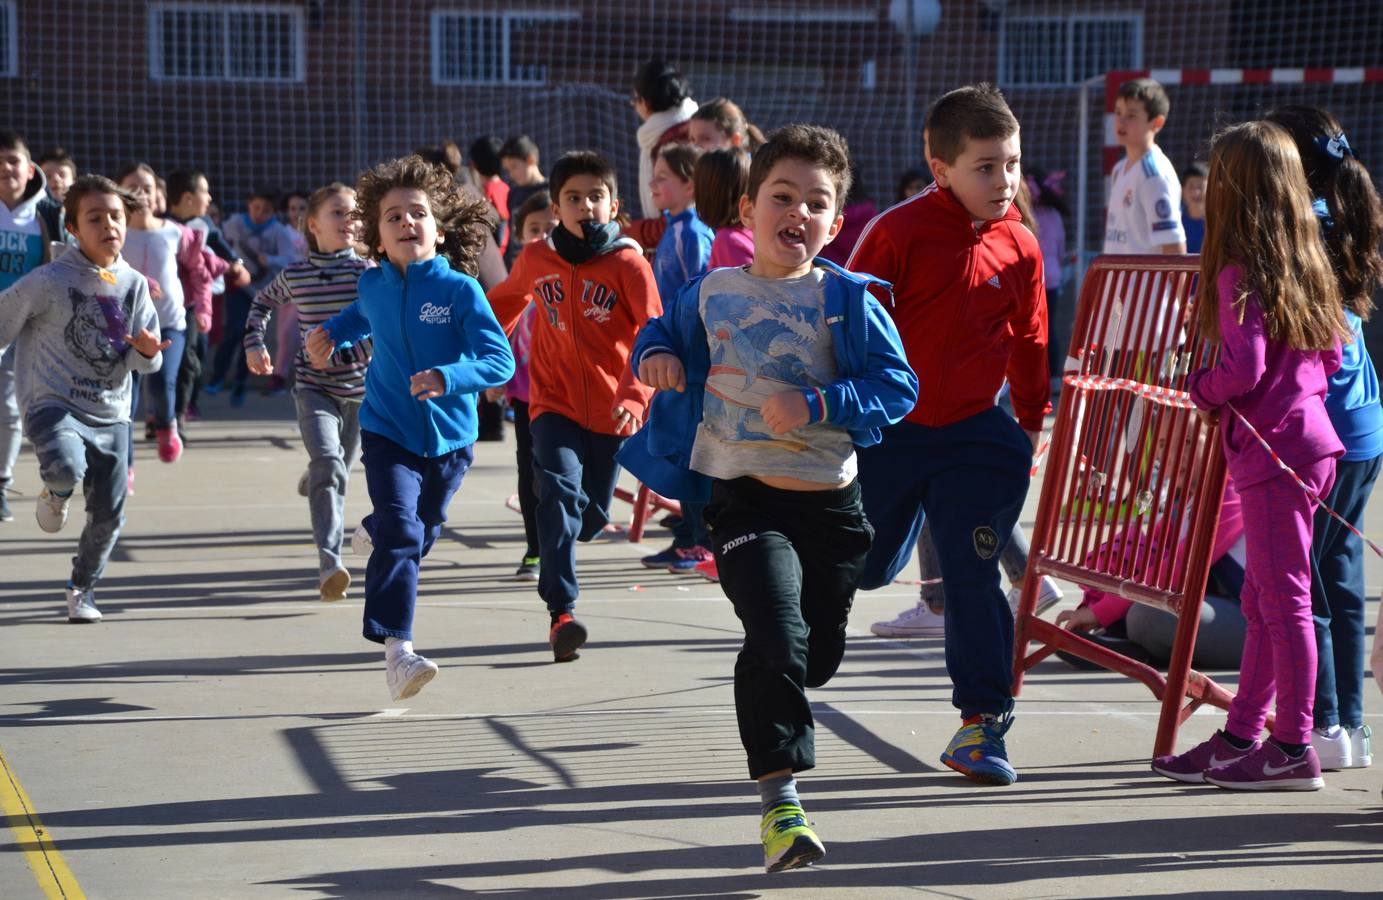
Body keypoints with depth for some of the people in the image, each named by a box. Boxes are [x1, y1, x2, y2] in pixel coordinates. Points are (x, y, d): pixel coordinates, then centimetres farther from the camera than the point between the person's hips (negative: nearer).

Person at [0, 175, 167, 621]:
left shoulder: (134, 284, 5)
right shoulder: (49, 281, -10)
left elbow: (145, 362, 8)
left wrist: (146, 351, -16)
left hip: (111, 415, 5)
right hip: (53, 404, -5)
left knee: (109, 513, 3)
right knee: (67, 466, -34)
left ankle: (82, 589, 29)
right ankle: (55, 494, 5)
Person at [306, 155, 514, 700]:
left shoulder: (460, 290, -17)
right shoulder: (373, 285, -4)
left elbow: (501, 361, -24)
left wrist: (448, 378, -38)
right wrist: (330, 337, 8)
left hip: (449, 436, 0)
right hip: (388, 432, 0)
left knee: (421, 534, 23)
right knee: (400, 536, -20)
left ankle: (374, 531, 59)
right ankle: (397, 648, -23)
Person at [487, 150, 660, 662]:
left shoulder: (628, 264, -10)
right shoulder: (536, 259, 0)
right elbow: (506, 303, 22)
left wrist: (636, 397, -29)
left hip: (609, 410, 0)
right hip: (554, 404, 0)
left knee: (591, 514, 11)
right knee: (559, 492, -23)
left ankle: (553, 555, 47)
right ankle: (561, 612, -28)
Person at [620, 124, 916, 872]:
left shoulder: (845, 299, -2)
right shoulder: (711, 294, 5)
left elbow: (896, 384, -8)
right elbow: (664, 333, 25)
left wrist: (816, 404, -21)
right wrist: (654, 356, 1)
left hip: (831, 501, 1)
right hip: (746, 498, -1)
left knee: (819, 656, 14)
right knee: (778, 635, -21)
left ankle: (768, 698, 51)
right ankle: (778, 799, -16)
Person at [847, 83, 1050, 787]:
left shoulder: (1019, 248, 0)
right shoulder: (899, 231, -12)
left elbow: (1029, 342, 13)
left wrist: (1031, 420, 15)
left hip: (974, 432, 2)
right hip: (888, 428, -1)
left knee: (973, 575, -4)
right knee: (868, 566, 13)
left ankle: (981, 723, 2)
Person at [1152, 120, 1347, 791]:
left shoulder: (1239, 273, -14)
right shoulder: (1304, 263, 11)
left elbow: (1245, 369, -20)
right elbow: (1332, 354, 16)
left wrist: (1198, 388, -2)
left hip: (1271, 448, -9)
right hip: (1308, 435, 9)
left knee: (1283, 599, -4)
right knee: (1263, 601, 14)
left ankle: (1293, 750, -1)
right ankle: (1240, 737, 22)